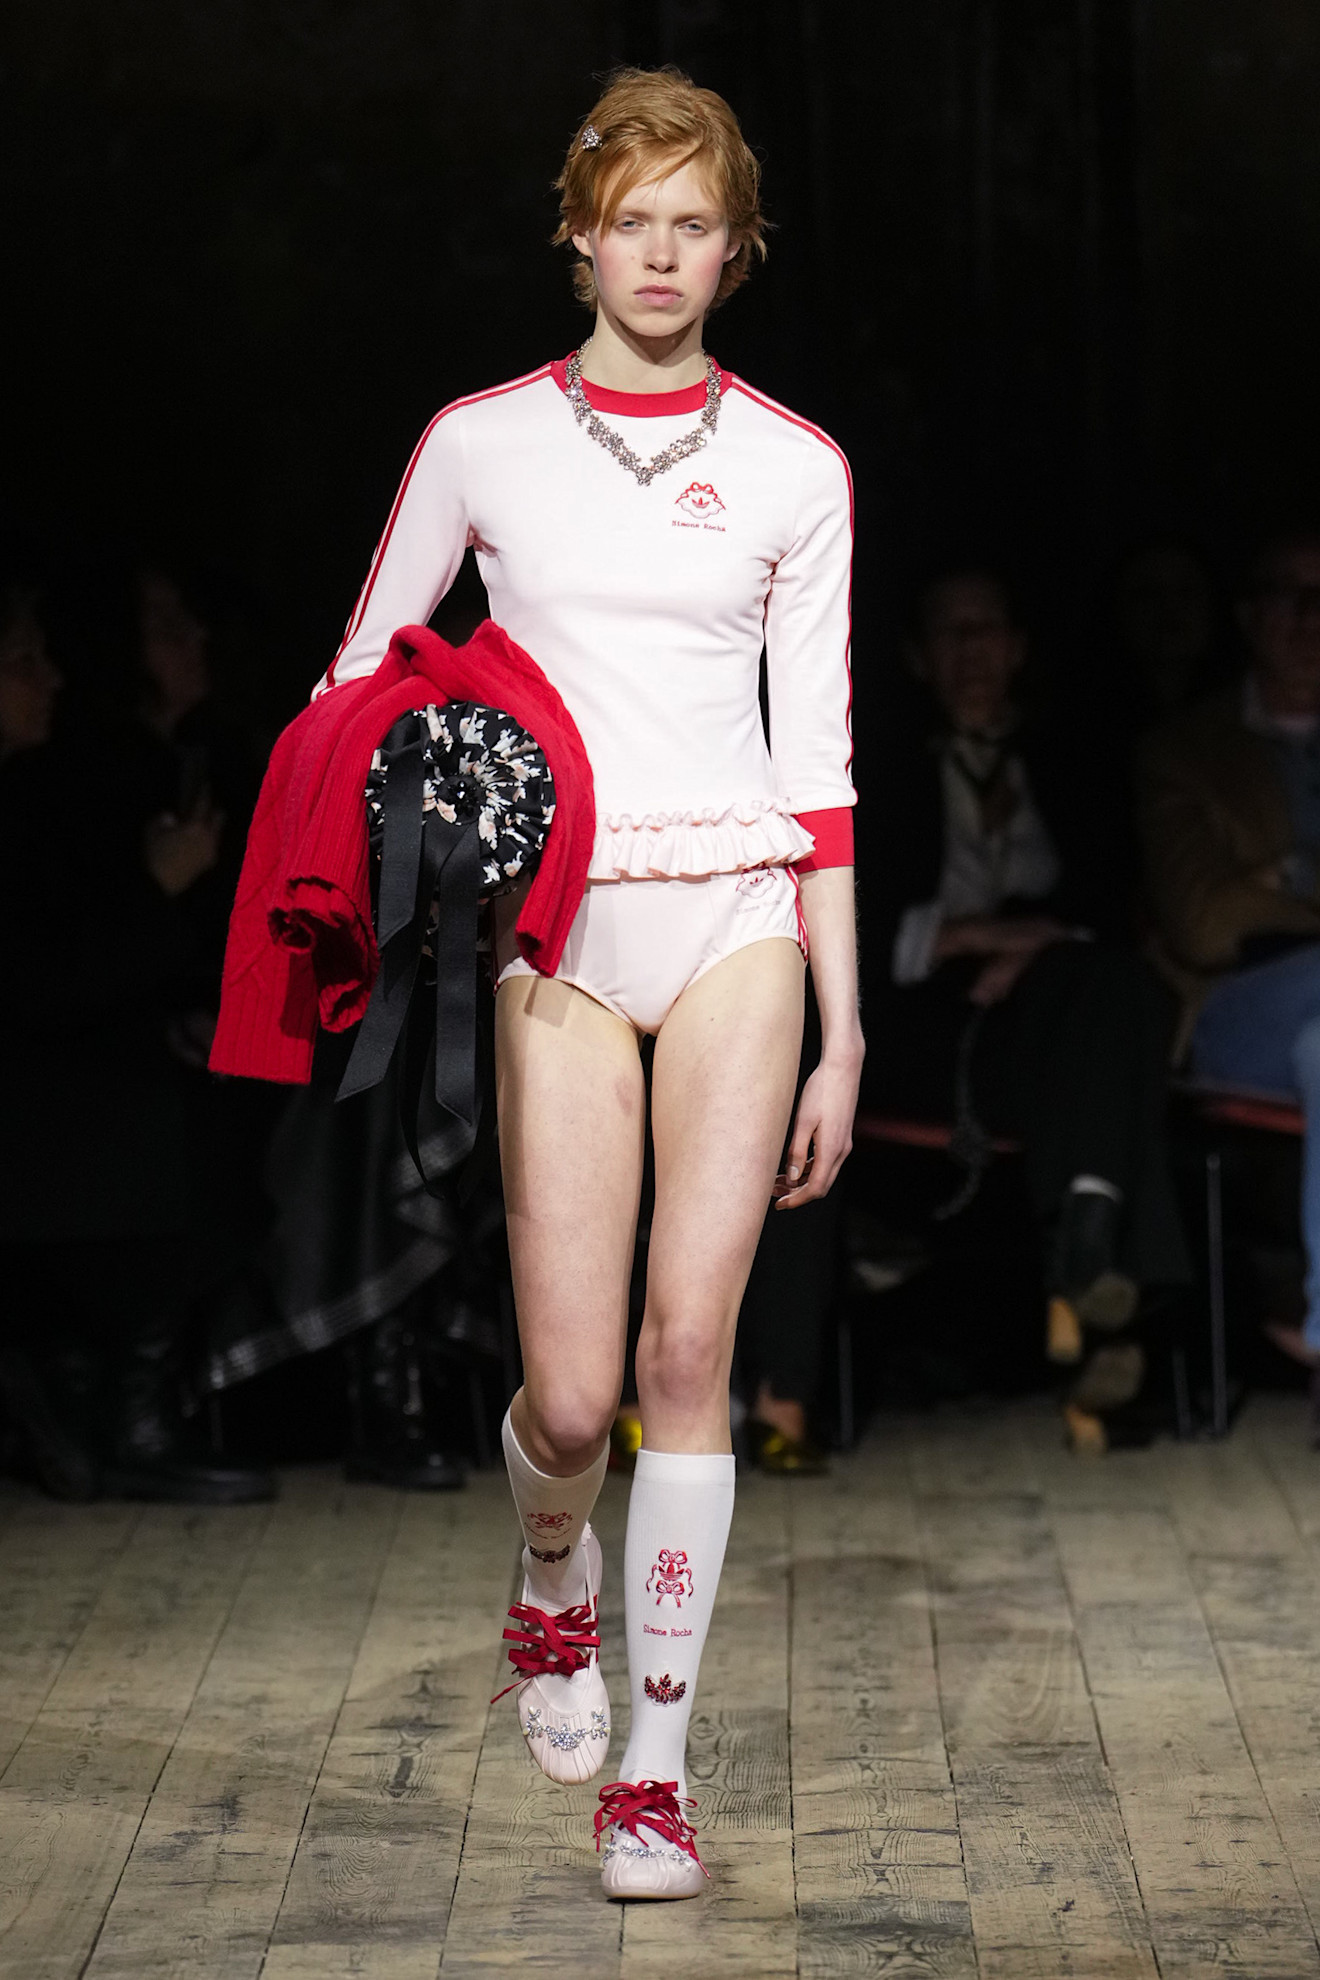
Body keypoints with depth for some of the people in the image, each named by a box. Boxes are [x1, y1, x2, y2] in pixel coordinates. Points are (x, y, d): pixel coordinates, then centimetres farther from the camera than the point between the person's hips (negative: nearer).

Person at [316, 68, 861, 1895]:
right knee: (574, 1393, -4)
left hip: (737, 920, 0)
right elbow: (360, 683, 13)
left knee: (689, 1351, -8)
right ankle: (556, 1586, 32)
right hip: (560, 932, 0)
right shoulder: (481, 442, 5)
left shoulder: (795, 469, 6)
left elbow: (819, 762, 6)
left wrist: (842, 1037, 3)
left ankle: (652, 1771, 2)